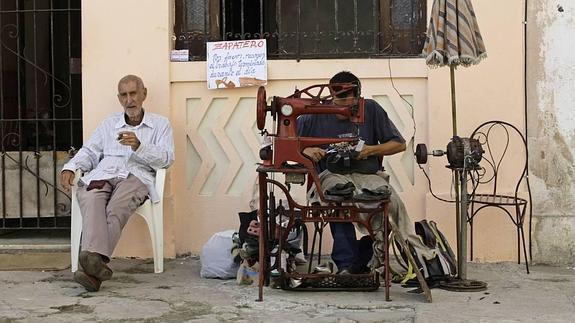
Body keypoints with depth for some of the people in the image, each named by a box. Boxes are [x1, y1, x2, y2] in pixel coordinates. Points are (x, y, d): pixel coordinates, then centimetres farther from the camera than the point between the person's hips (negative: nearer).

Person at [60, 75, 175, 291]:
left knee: (115, 209, -36)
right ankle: (95, 260, -52)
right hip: (102, 175, 3)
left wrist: (139, 146, -12)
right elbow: (89, 151, 23)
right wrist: (70, 167, 2)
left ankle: (92, 267, -49)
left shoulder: (160, 124, 19)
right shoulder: (109, 124, 31)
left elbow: (166, 158, 5)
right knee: (91, 202, -34)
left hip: (135, 176, -3)